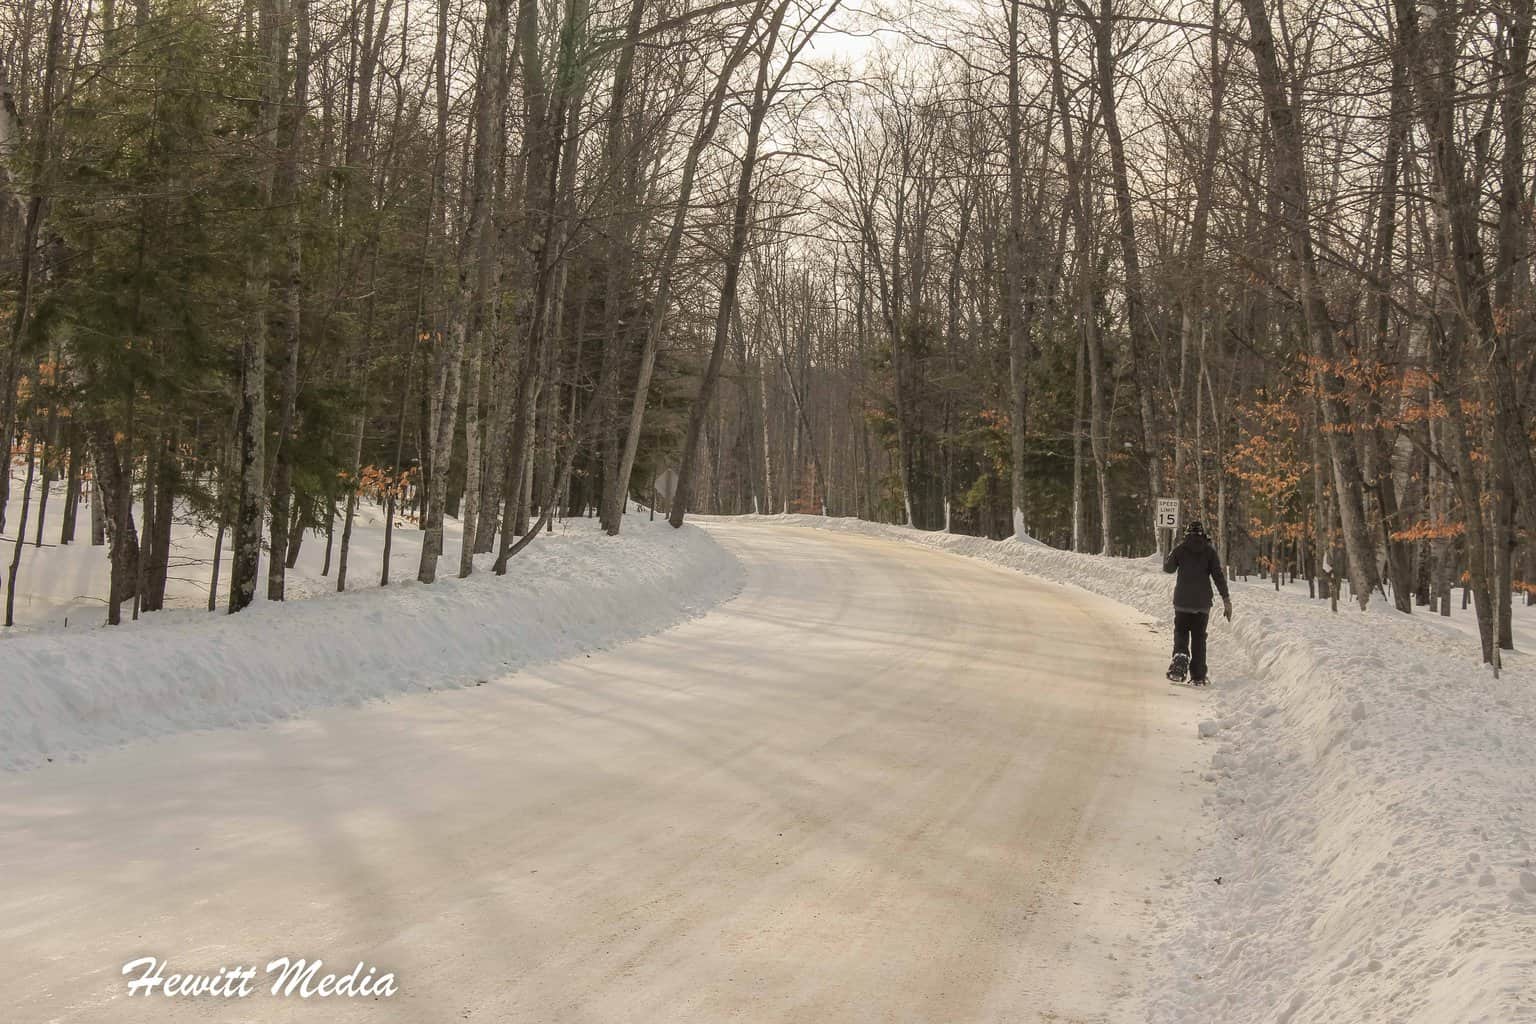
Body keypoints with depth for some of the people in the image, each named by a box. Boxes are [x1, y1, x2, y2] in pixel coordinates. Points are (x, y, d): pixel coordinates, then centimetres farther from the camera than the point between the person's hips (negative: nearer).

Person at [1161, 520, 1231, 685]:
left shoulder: (1180, 549, 0)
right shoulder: (1209, 551, 0)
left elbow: (1168, 568, 13)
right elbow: (1218, 576, -6)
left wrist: (1167, 558, 36)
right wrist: (1226, 599, -6)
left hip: (1182, 601, -1)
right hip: (1202, 603, 1)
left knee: (1181, 633, 10)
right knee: (1199, 637, 9)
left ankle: (1180, 658, -20)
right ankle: (1198, 676, 6)